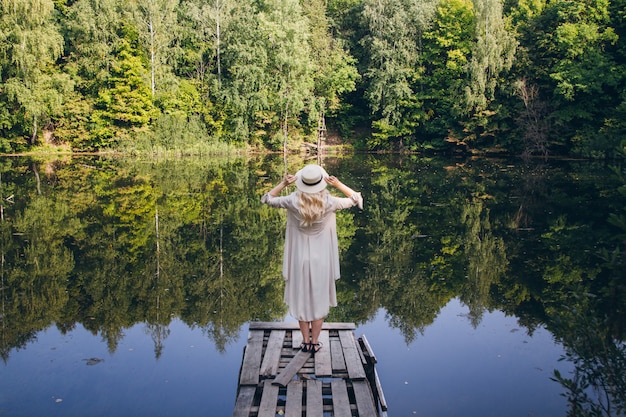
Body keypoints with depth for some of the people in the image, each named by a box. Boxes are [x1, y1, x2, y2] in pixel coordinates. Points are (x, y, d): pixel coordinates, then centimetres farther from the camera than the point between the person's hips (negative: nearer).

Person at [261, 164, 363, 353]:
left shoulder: (293, 201, -16)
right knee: (319, 299, 13)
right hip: (321, 259, 0)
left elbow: (266, 199, 1)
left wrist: (283, 183, -5)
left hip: (300, 259, 1)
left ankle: (305, 341, 21)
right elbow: (356, 199, 0)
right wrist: (338, 184, -9)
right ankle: (315, 342, 19)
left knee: (301, 299, 15)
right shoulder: (329, 202, -16)